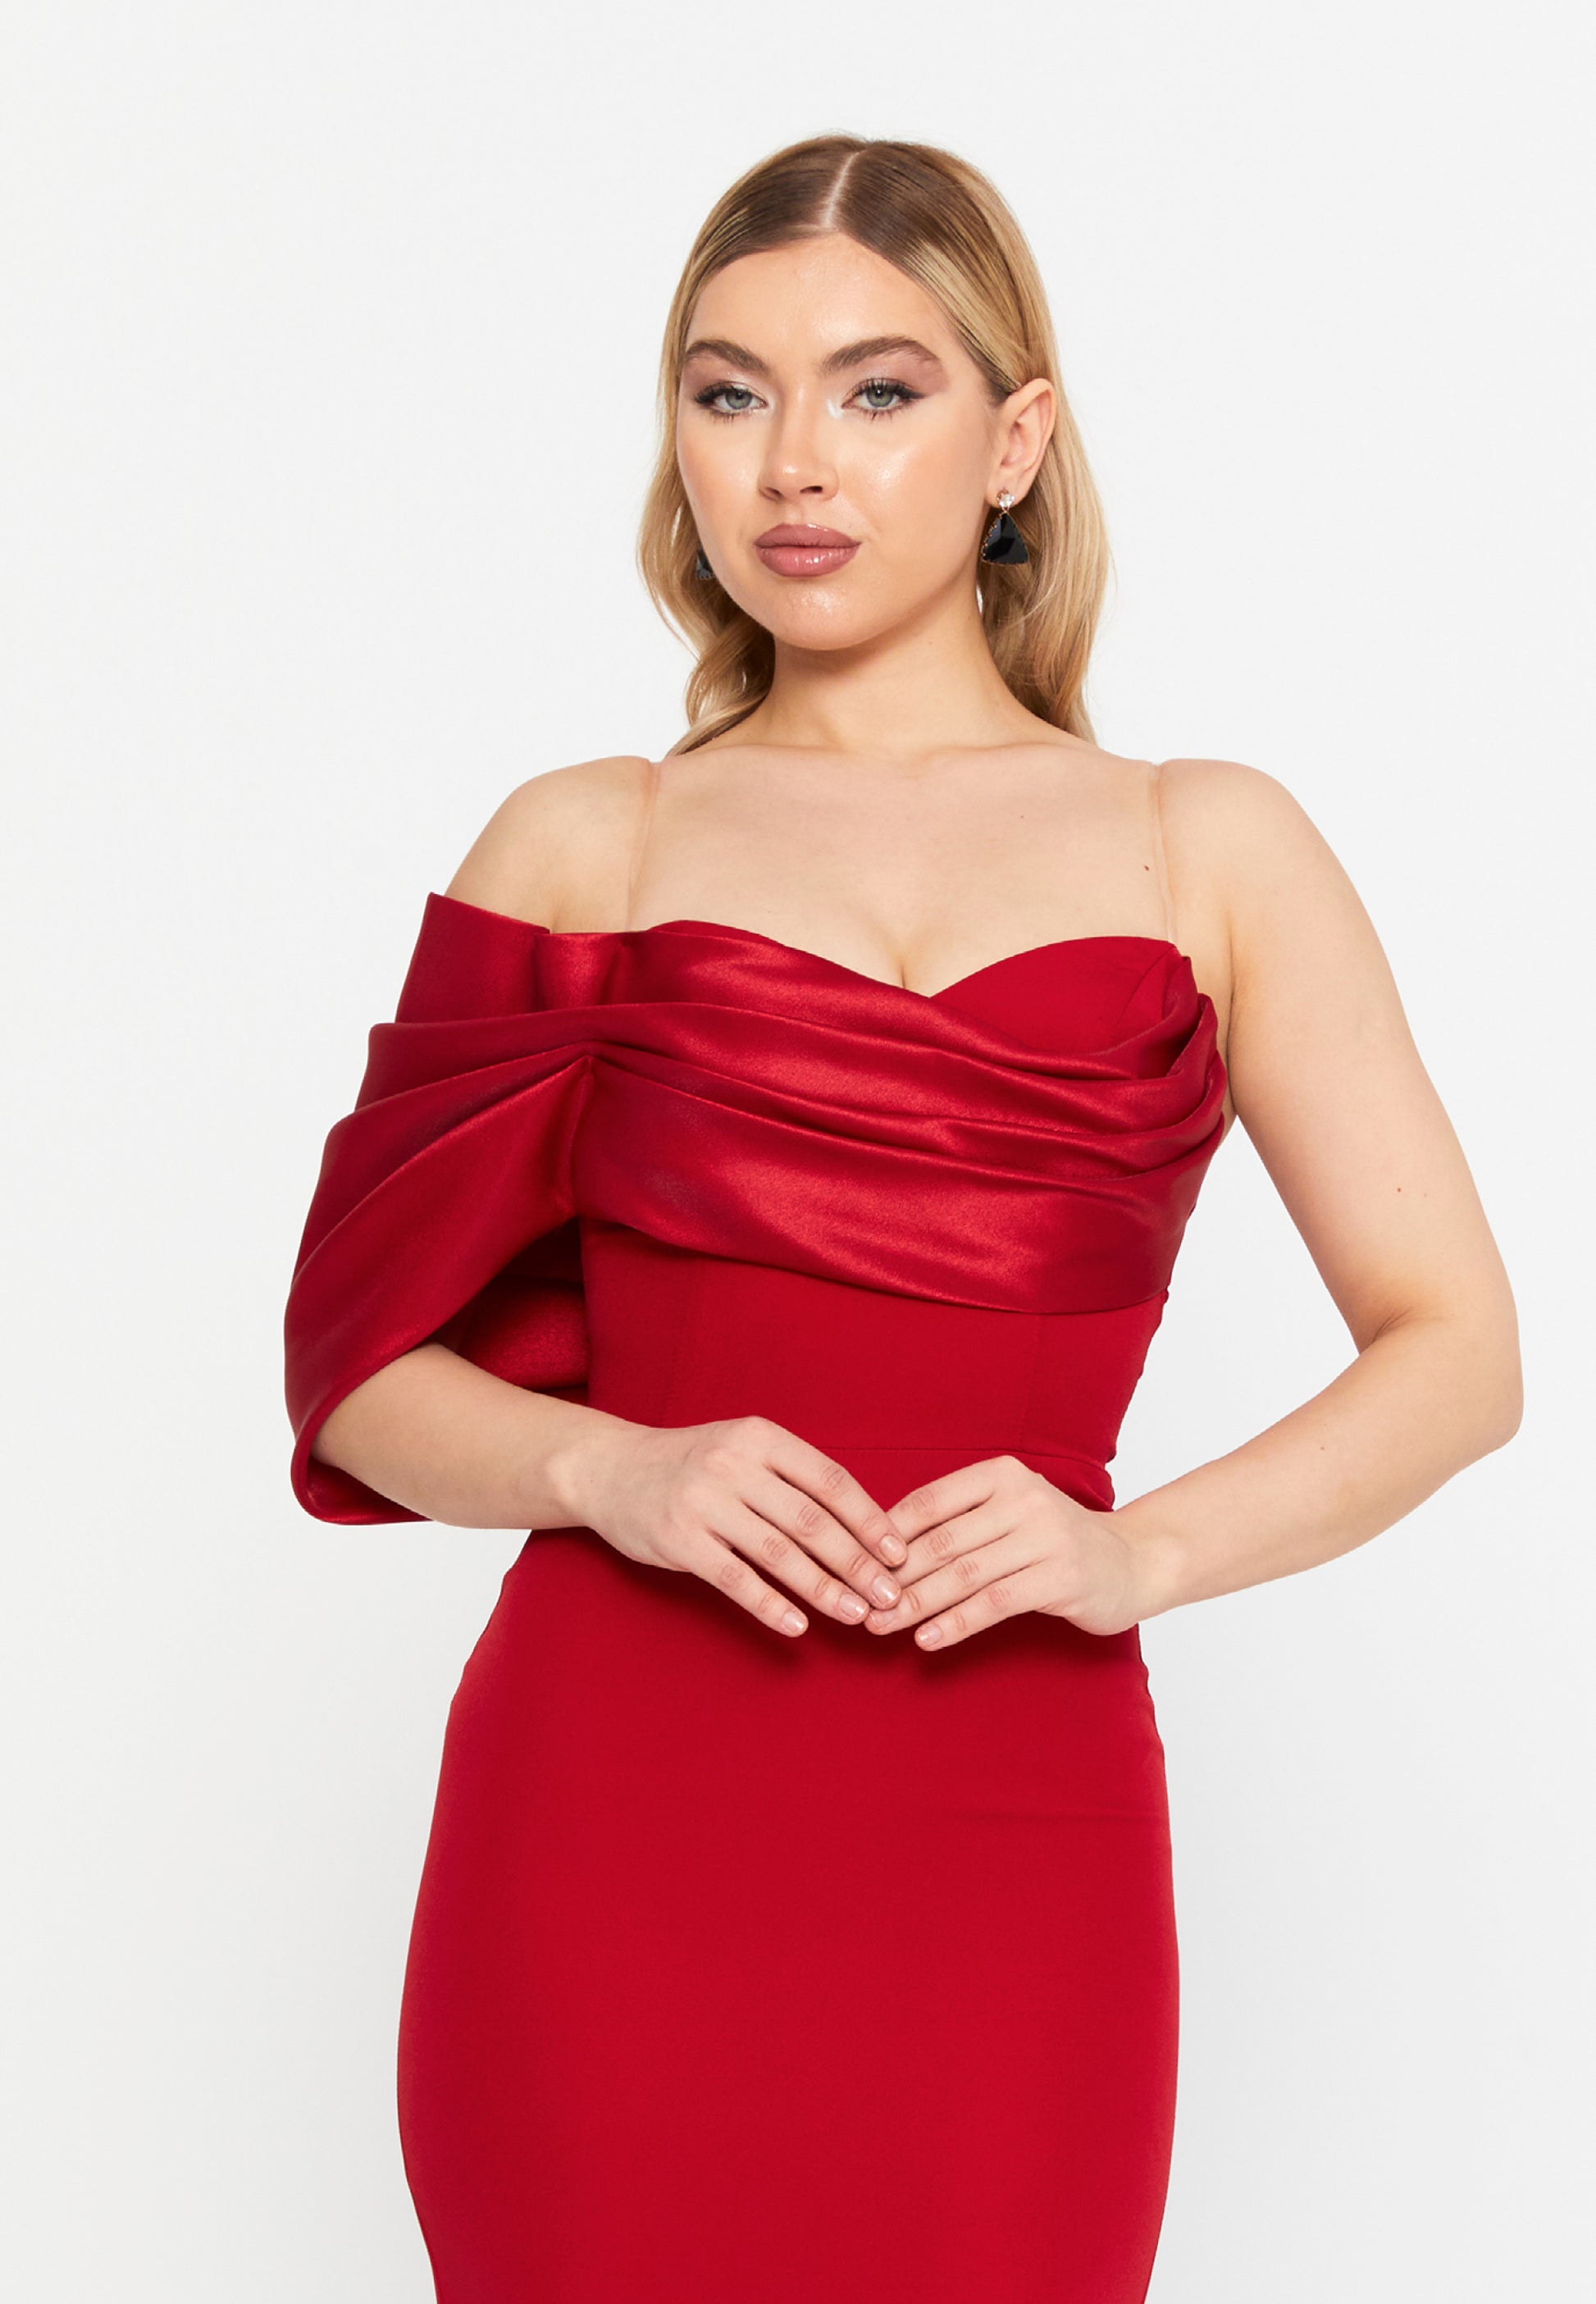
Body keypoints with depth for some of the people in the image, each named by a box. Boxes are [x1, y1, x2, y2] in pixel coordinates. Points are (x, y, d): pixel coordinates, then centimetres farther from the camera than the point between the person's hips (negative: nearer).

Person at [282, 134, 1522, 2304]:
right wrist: (617, 1467, -12)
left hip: (1010, 1837, 0)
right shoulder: (585, 847, 9)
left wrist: (1134, 1551, -11)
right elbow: (362, 1356, 7)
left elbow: (1458, 1349, 5)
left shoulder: (1208, 850, 9)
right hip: (613, 1819, 0)